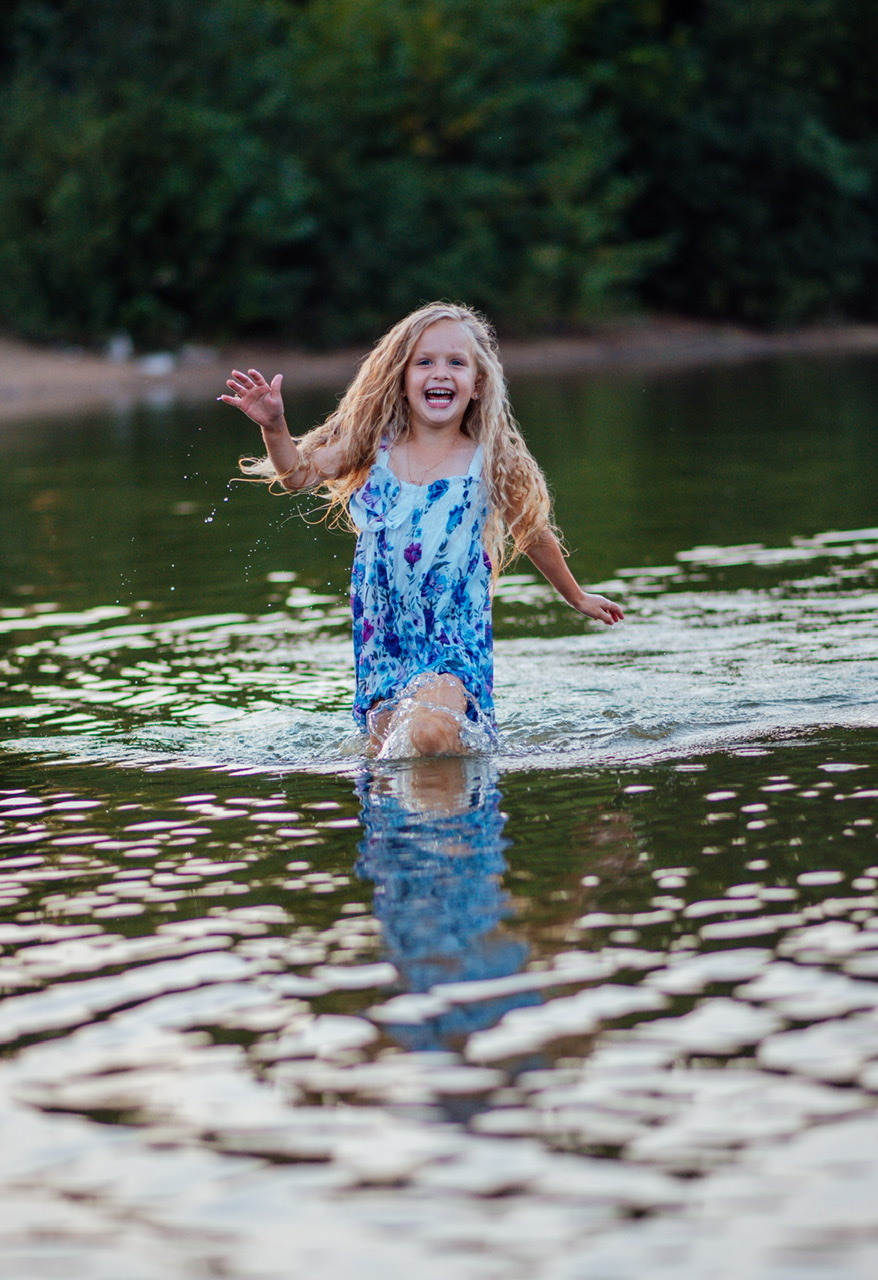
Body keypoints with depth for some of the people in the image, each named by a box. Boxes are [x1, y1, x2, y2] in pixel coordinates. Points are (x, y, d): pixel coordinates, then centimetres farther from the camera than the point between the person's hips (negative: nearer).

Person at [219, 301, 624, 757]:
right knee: (385, 754, 6)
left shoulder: (491, 462, -3)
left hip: (455, 638, -4)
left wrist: (577, 598, 24)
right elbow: (298, 473, 4)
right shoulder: (374, 448, 2)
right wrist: (274, 427, -15)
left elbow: (534, 536, 11)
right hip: (383, 636, 4)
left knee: (431, 736, -28)